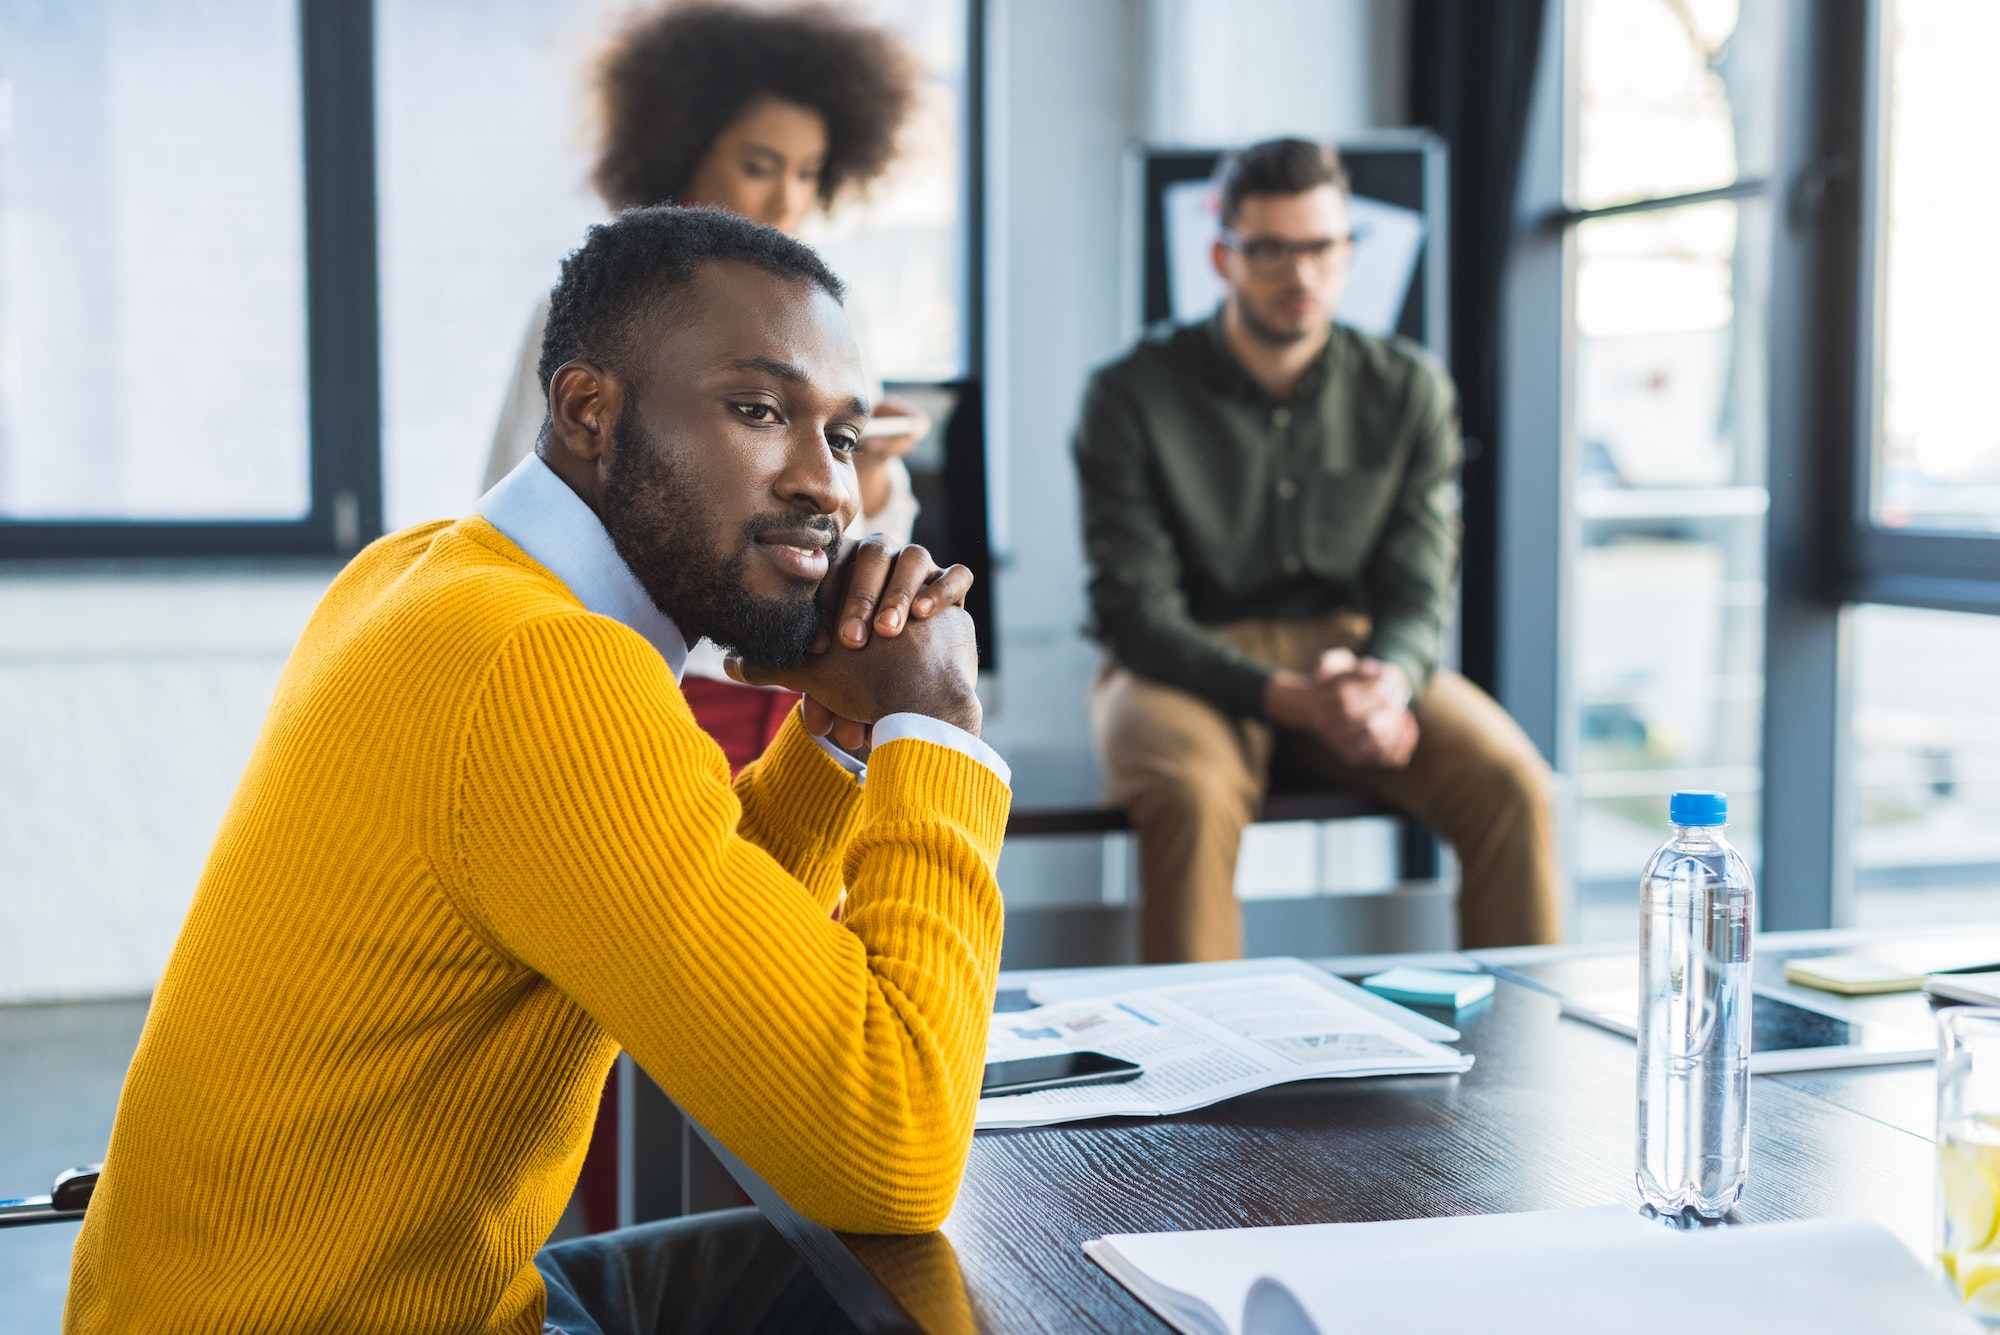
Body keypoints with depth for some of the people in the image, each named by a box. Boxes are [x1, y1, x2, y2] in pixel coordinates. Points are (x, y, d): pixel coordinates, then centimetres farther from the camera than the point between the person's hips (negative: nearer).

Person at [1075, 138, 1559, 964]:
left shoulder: (1407, 390, 3)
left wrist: (1387, 684, -25)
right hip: (1186, 668, -3)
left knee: (1512, 784, -22)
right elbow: (1136, 612, -12)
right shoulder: (1131, 397, -8)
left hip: (1350, 646, 3)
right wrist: (1294, 700, -26)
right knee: (1194, 795, -36)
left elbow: (1418, 593, 1)